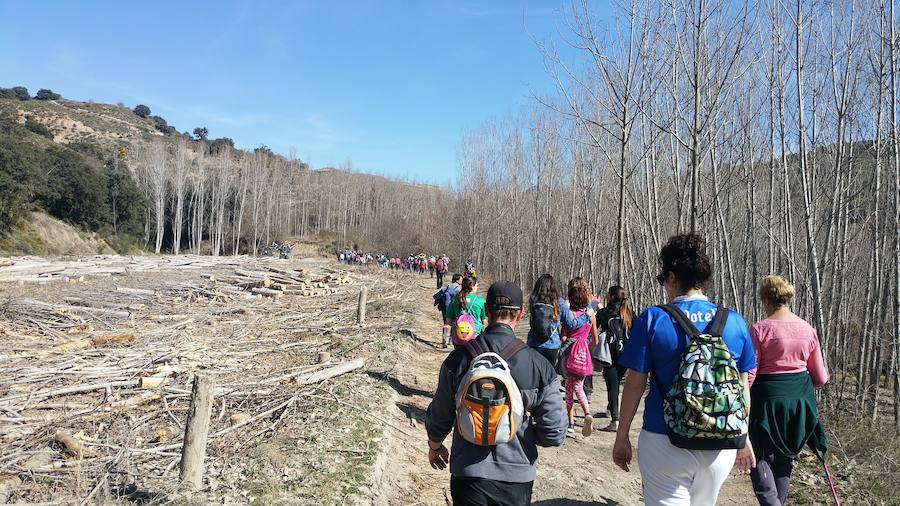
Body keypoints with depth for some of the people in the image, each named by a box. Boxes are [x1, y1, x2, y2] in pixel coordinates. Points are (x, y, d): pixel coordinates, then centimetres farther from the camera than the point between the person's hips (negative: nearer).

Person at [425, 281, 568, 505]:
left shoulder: (459, 357, -12)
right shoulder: (539, 365, -13)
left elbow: (439, 417, -2)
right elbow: (554, 433, -10)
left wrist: (435, 446, 19)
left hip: (469, 475, -1)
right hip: (518, 478, 1)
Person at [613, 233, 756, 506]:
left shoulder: (653, 319, -11)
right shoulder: (734, 322, -2)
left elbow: (634, 384, -9)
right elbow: (742, 386, 5)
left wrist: (622, 437, 2)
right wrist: (744, 439, 18)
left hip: (666, 443, -4)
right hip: (720, 446, 4)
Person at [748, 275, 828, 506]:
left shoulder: (760, 329, -14)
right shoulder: (807, 330, 1)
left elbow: (748, 376, -15)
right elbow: (821, 378, 7)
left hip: (769, 399, -5)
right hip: (800, 400, 5)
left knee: (760, 456, 8)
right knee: (784, 458, 19)